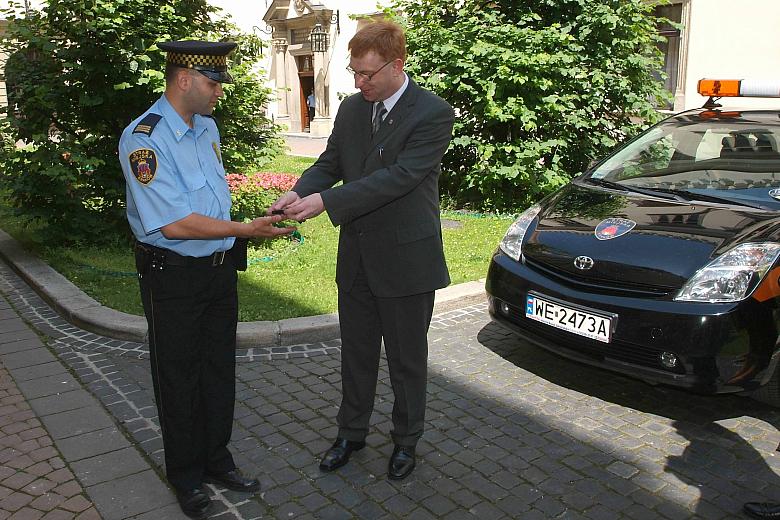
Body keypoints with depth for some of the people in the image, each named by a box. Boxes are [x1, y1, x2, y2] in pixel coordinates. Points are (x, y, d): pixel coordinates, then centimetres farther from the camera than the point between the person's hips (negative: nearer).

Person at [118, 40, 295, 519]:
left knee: (220, 370, 17)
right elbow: (174, 224, -25)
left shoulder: (208, 127, 7)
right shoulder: (143, 139, -19)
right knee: (179, 379, 10)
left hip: (221, 269, 7)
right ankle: (186, 477, 30)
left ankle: (217, 460, 37)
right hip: (173, 277, -7)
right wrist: (248, 230, -23)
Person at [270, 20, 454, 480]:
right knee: (357, 353, 19)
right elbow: (330, 163, 8)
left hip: (406, 260, -5)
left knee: (407, 358, 12)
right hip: (357, 259, 6)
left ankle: (407, 440, 33)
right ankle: (351, 433, 38)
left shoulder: (433, 113, -15)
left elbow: (398, 177, -24)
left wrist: (325, 202, -29)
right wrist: (299, 192, -14)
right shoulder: (352, 108, 6)